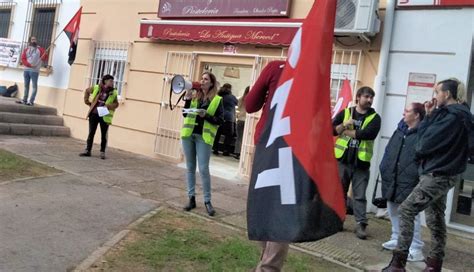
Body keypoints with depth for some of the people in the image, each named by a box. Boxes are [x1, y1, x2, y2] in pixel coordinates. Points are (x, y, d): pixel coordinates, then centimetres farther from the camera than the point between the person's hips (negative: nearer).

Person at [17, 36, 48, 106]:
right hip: (26, 70, 4)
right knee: (26, 85, 12)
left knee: (34, 86, -9)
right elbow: (23, 59, 4)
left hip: (35, 70, -4)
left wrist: (44, 55, -25)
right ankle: (24, 100, 19)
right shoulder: (26, 50, 14)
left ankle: (31, 101, -9)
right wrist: (29, 64, -12)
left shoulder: (40, 49, 5)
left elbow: (45, 58, -2)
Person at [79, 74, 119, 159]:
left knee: (104, 135, 4)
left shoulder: (114, 92, -1)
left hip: (104, 116, -1)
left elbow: (116, 104, 1)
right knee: (91, 133, 7)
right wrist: (87, 102, 12)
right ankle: (88, 150, 16)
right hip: (94, 114, 1)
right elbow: (87, 91, 18)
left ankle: (102, 152, 14)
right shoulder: (96, 88, 1)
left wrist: (108, 106, -16)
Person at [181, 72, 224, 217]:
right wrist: (187, 100, -6)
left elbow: (220, 120, -3)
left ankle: (207, 201, 6)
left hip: (204, 137, -4)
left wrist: (206, 115, -16)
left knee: (203, 169, -6)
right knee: (190, 167, 8)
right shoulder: (194, 95, 8)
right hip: (188, 134, 4)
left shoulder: (217, 100, -1)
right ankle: (191, 198, 17)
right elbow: (185, 114, 7)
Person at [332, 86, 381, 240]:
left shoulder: (374, 117, 2)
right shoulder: (345, 113, 7)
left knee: (359, 195, 2)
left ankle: (361, 224, 6)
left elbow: (368, 134, -16)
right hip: (342, 159, 1)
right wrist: (344, 125, -17)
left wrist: (347, 131, -9)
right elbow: (331, 130, -1)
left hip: (361, 162, -1)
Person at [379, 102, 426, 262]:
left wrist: (416, 176, -24)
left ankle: (416, 250, 4)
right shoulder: (400, 131, 13)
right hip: (392, 179, 8)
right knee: (393, 211, 19)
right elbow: (389, 151, 16)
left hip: (410, 182, -8)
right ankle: (396, 240, 35)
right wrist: (385, 169, 8)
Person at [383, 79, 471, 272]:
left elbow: (425, 143, -18)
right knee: (435, 219, 13)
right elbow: (435, 139, 11)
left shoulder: (453, 116, -17)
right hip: (440, 173, 10)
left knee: (405, 210, -11)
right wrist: (430, 116, 3)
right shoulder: (454, 114, 13)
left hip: (438, 175, -10)